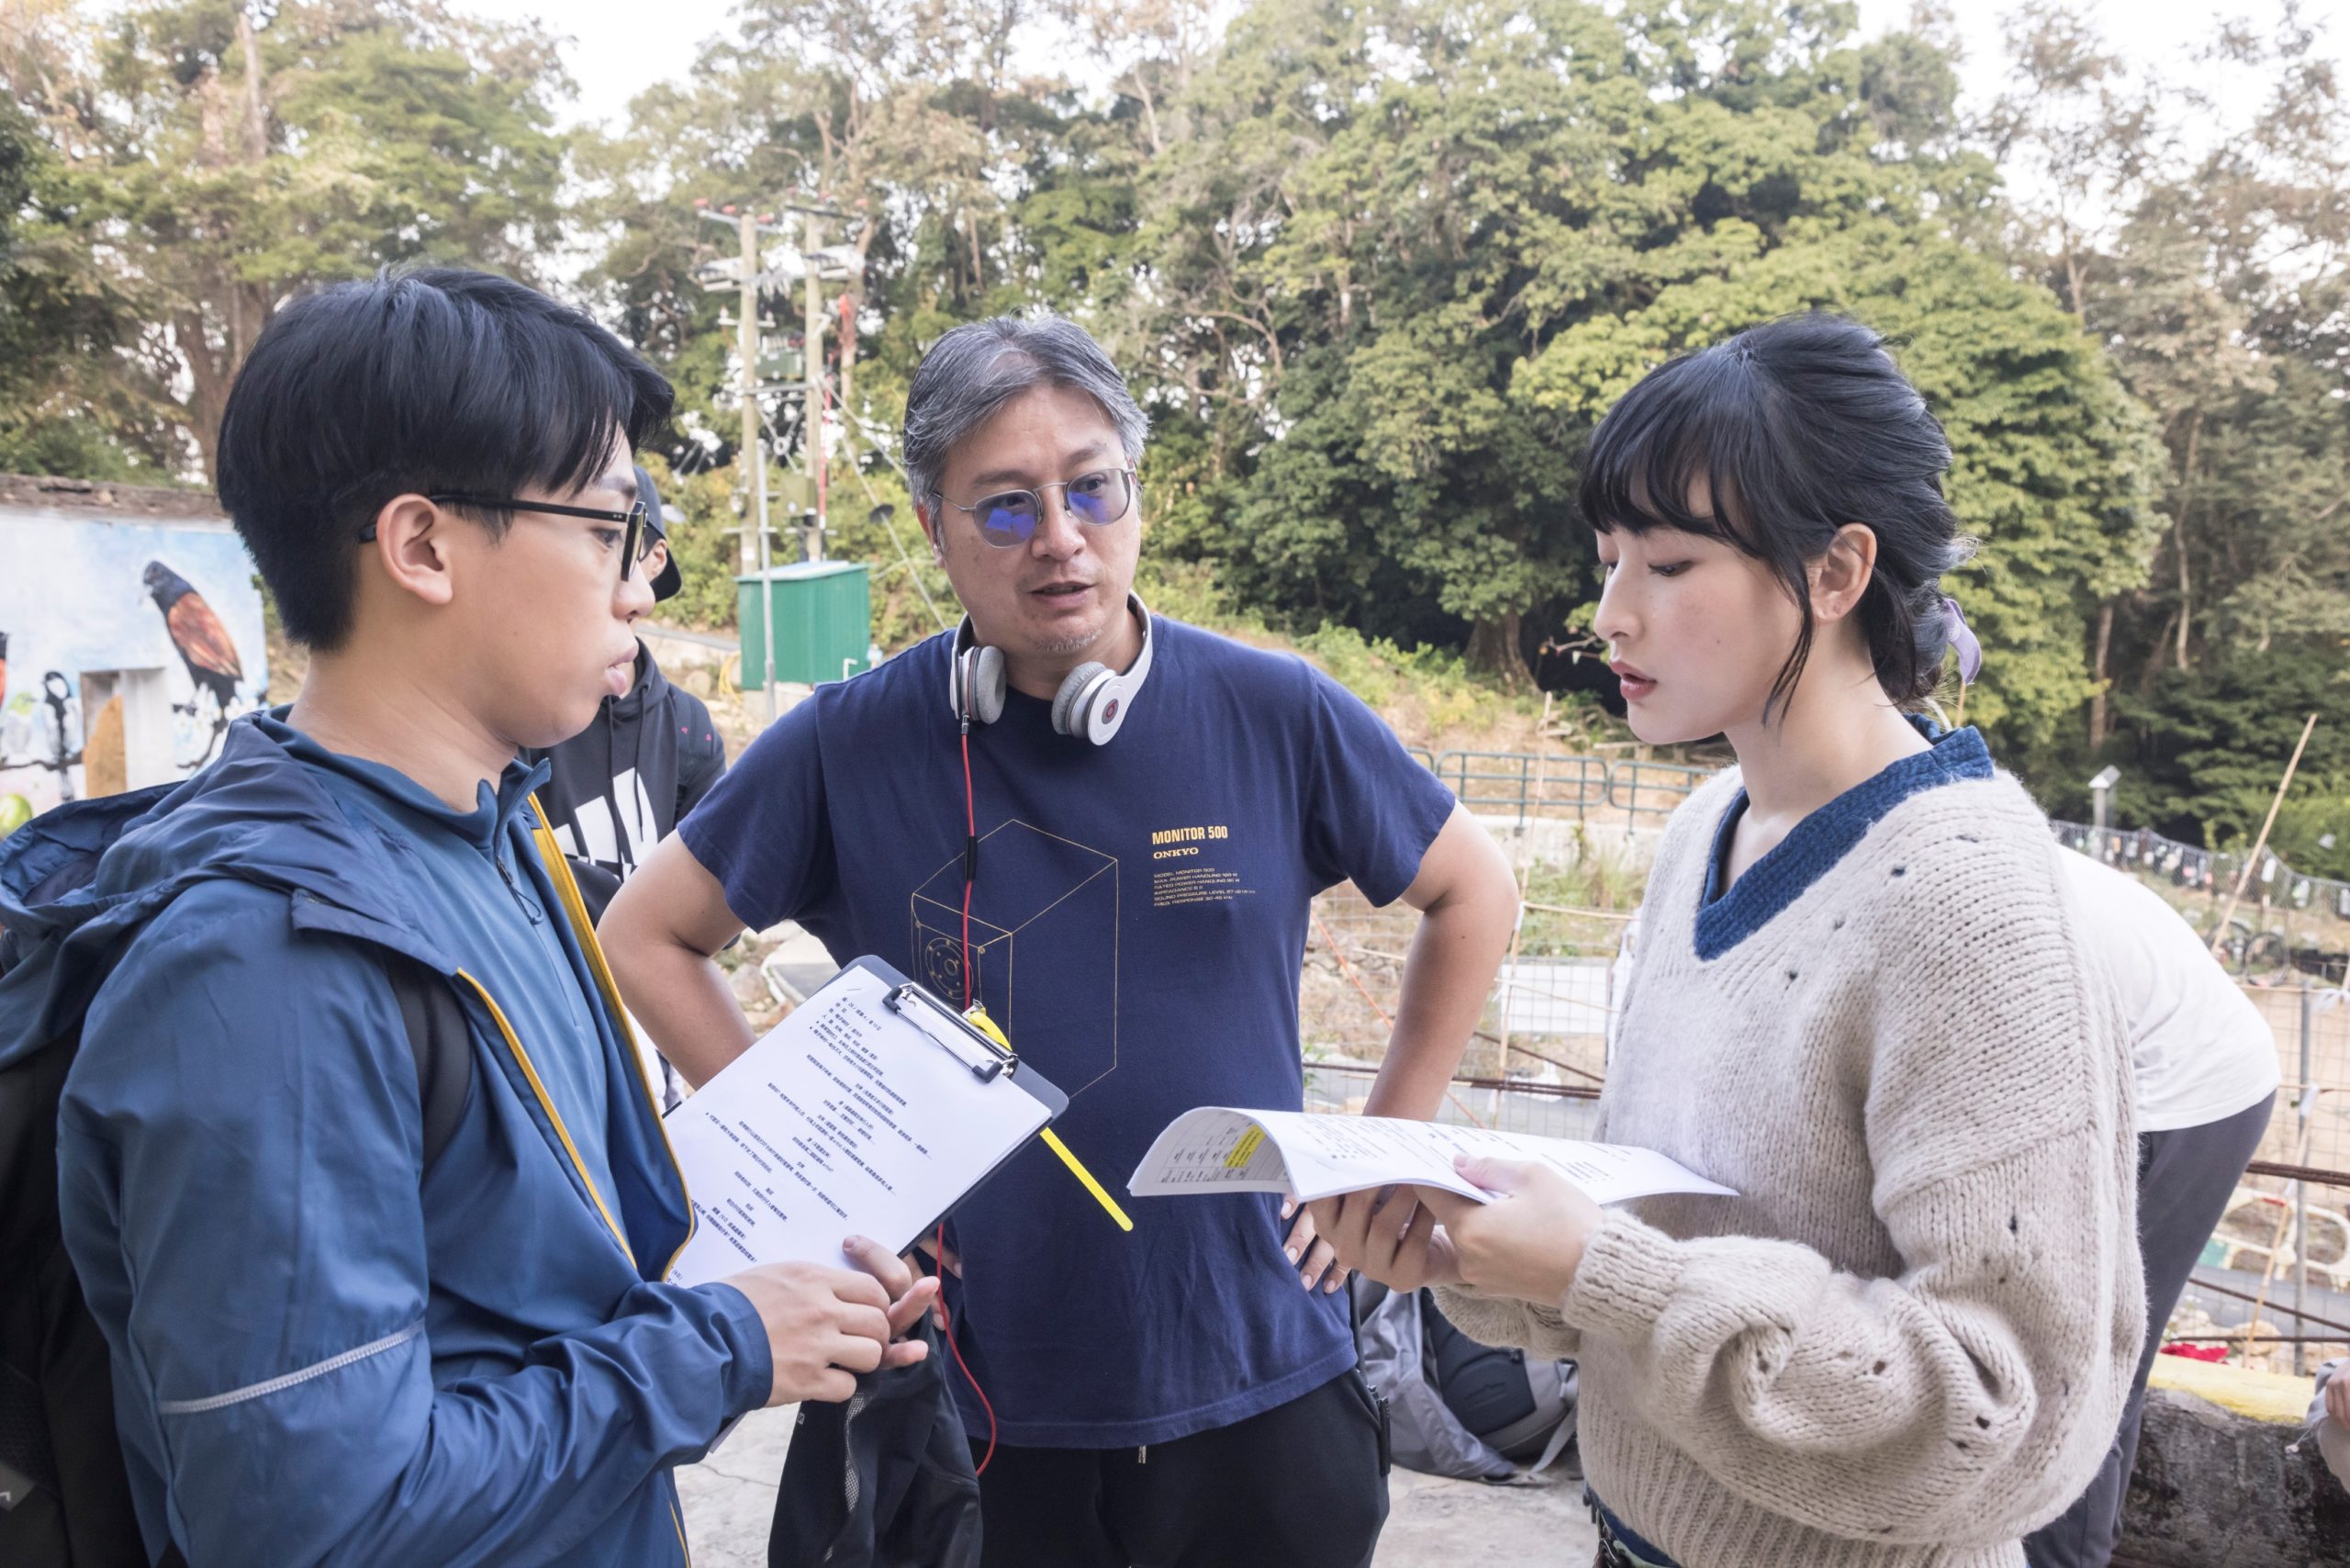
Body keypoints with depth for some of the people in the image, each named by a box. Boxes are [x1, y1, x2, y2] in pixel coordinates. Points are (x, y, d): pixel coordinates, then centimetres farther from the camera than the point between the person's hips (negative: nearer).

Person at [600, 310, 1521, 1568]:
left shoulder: (1274, 716, -7)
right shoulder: (849, 746, -9)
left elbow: (1472, 893, 6)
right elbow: (648, 935, 3)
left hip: (1259, 1382, 1)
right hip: (974, 1404, 0)